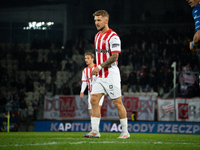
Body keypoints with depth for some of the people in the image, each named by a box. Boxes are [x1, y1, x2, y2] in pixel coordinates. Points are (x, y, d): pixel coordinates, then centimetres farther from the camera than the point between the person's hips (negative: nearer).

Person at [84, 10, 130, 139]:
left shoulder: (113, 37, -13)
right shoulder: (97, 36, 14)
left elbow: (114, 57, -19)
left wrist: (99, 67, -19)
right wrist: (97, 69, 17)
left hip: (111, 75, -8)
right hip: (99, 76, 8)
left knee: (117, 103, -3)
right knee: (94, 100, -2)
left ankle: (125, 132, 6)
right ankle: (95, 131, -1)